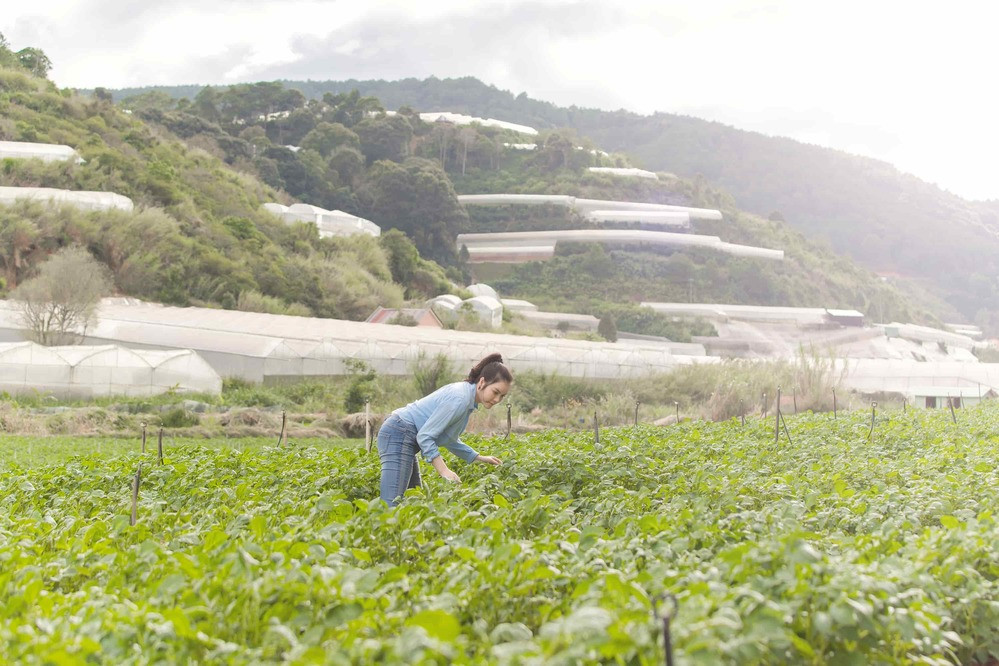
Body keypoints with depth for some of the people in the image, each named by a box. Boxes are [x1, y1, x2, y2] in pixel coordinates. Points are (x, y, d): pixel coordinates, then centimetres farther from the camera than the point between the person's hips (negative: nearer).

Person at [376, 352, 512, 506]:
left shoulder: (465, 392, 10)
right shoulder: (460, 399, -20)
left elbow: (449, 439, 20)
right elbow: (425, 436, -21)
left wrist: (478, 458, 18)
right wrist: (444, 471, -25)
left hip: (404, 437, 11)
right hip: (399, 435, -11)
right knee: (391, 506, -18)